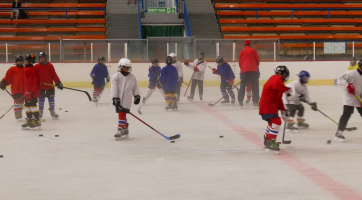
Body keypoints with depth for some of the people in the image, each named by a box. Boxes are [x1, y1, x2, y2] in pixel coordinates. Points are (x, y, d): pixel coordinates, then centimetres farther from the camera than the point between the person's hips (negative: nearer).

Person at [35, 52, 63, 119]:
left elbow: (54, 75, -3)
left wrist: (58, 82, -8)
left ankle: (52, 111, 20)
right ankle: (40, 112, 20)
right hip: (41, 86, 0)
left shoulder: (50, 66, -3)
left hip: (50, 86, 0)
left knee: (51, 99, 7)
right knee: (41, 99, 8)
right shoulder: (37, 66, -1)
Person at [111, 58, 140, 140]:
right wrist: (115, 98, -13)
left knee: (122, 114, -8)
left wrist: (137, 96, 13)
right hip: (119, 100, 0)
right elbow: (114, 88, -7)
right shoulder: (116, 77, -1)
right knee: (122, 114, 5)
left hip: (127, 100, 0)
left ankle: (121, 130, -9)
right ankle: (125, 128, 15)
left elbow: (135, 87, 18)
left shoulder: (132, 77, 9)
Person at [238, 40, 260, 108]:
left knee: (242, 85, 11)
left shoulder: (242, 52, 10)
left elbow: (240, 62, 10)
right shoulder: (253, 50, 5)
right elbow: (258, 59, 4)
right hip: (253, 70, -2)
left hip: (244, 71, 2)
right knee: (255, 86, -1)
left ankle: (240, 101, 9)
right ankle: (255, 102, -9)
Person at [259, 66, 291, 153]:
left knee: (272, 122, 28)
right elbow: (277, 85, -37)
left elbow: (279, 99, 21)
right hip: (267, 106, -11)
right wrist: (288, 90, -34)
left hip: (272, 106, 11)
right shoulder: (277, 79, -9)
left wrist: (283, 110, 16)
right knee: (276, 121, -21)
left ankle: (267, 140, 46)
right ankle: (271, 142, -23)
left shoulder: (277, 80, 22)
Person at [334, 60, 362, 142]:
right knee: (346, 114, -15)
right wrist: (348, 85, -27)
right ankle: (339, 132, -11)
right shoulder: (351, 73, -13)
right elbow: (341, 79, -13)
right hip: (349, 98, -6)